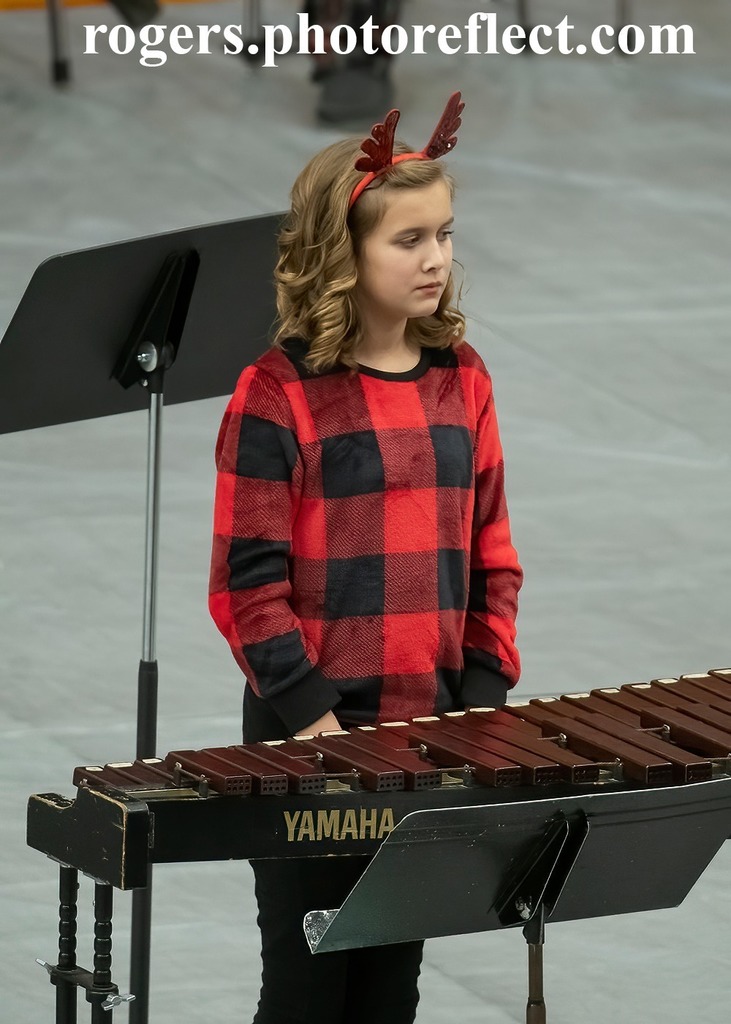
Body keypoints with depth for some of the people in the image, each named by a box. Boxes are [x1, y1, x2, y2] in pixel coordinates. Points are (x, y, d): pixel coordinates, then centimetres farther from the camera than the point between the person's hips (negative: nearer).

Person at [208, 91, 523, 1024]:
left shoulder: (462, 381, 5)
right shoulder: (277, 396, -11)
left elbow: (490, 554, 9)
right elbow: (248, 577, -11)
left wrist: (484, 697, -1)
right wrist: (315, 718, -16)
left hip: (432, 731, 5)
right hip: (311, 735, -5)